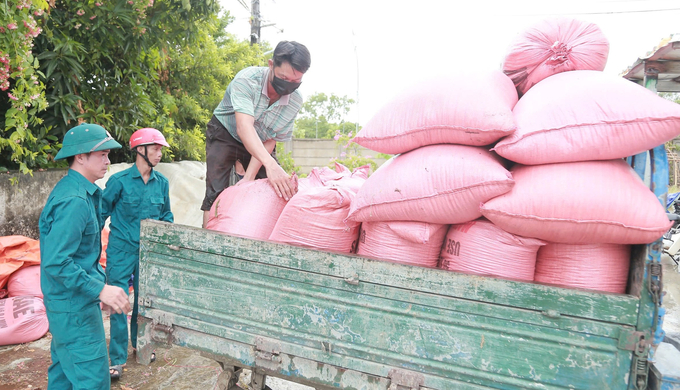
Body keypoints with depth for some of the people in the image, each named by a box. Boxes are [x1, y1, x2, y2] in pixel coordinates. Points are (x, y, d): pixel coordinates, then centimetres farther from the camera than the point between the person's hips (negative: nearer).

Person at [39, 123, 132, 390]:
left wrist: (99, 279, 17)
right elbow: (55, 263, -29)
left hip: (65, 301, 11)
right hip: (74, 306, -11)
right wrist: (100, 289, -27)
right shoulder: (74, 201, -24)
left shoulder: (79, 192, 8)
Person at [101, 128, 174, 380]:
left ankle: (140, 343, 36)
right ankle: (117, 359, 8)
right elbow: (101, 212, -2)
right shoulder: (120, 180, -9)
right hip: (121, 249, -4)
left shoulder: (161, 182, 4)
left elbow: (166, 214, 16)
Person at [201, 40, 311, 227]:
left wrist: (249, 177, -26)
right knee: (216, 191, -17)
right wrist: (270, 164, -61)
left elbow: (271, 140, -16)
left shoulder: (295, 100, -20)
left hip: (261, 145, 4)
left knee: (279, 188, -6)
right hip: (225, 135, -3)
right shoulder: (247, 79, -33)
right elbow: (244, 127, -46)